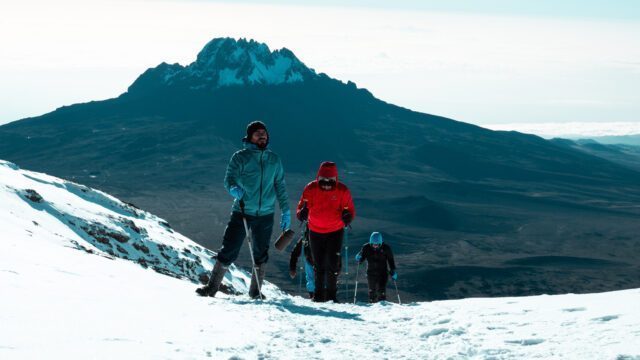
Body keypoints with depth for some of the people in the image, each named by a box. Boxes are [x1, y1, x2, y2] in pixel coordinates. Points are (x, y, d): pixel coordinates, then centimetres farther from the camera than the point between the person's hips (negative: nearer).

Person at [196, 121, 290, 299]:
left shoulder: (274, 159, 11)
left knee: (261, 254, 8)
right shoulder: (241, 157, 0)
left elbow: (280, 186, 15)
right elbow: (229, 178, -9)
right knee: (229, 250, -5)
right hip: (242, 212, -3)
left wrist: (286, 211, 12)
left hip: (265, 215, 3)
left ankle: (256, 291, 22)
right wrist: (233, 189, -32)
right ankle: (212, 287, 5)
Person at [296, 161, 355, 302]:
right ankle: (319, 293, 22)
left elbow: (350, 210, -3)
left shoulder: (342, 190, -11)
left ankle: (331, 293, 8)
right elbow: (301, 207, -2)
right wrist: (302, 213, -25)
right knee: (318, 264, 8)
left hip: (335, 231, -1)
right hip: (315, 231, 1)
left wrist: (347, 217, -25)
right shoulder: (311, 189, -10)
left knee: (333, 264, -7)